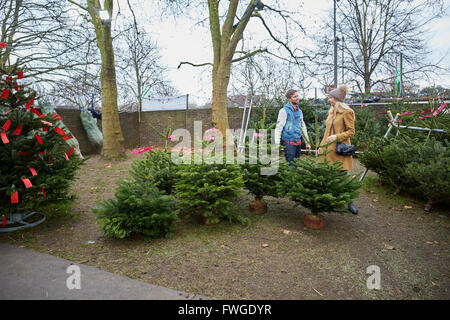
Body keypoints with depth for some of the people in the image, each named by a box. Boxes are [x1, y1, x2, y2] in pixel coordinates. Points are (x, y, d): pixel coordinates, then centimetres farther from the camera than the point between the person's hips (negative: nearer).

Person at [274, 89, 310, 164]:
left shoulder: (299, 111, 13)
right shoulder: (284, 110, -8)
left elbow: (303, 127, 20)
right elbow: (278, 128, -12)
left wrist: (307, 143, 19)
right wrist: (277, 145, -19)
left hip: (298, 143, 7)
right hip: (289, 143, -7)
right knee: (290, 165, -8)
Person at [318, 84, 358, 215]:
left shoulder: (347, 112, -8)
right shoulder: (332, 111, 15)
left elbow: (351, 131, -9)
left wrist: (337, 136, -21)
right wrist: (321, 146, 18)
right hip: (328, 148, 7)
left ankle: (349, 202, 13)